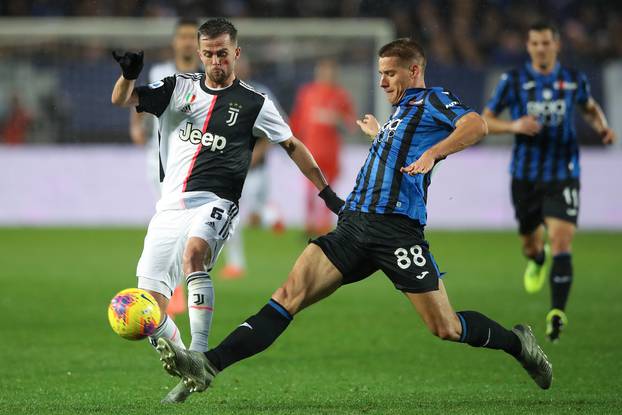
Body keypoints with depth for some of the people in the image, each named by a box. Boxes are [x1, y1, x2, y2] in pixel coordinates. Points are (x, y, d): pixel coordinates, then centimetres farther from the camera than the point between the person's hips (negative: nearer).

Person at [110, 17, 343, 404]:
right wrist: (129, 75, -18)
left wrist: (328, 193, 11)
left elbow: (293, 146, 14)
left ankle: (199, 355, -36)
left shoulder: (254, 104, 7)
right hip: (171, 207, 4)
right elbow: (121, 100, 5)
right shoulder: (179, 88, 12)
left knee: (194, 252, -37)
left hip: (215, 202, -4)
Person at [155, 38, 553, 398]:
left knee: (446, 328, -5)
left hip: (397, 228, -7)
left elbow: (476, 125, -17)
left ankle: (518, 343, 24)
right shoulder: (401, 110, 28)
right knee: (290, 294, -10)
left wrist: (432, 153, -29)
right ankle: (209, 364, -22)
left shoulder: (434, 100, 3)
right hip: (354, 224, 7)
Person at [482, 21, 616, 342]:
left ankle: (557, 313, -15)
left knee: (561, 241, -16)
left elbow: (590, 108, 22)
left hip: (563, 175, -1)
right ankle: (537, 261, 53)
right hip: (525, 175, 1)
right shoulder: (513, 81, -3)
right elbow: (486, 120, 2)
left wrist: (602, 126, 1)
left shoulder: (574, 80, 2)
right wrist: (514, 126, -17)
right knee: (530, 241, 14)